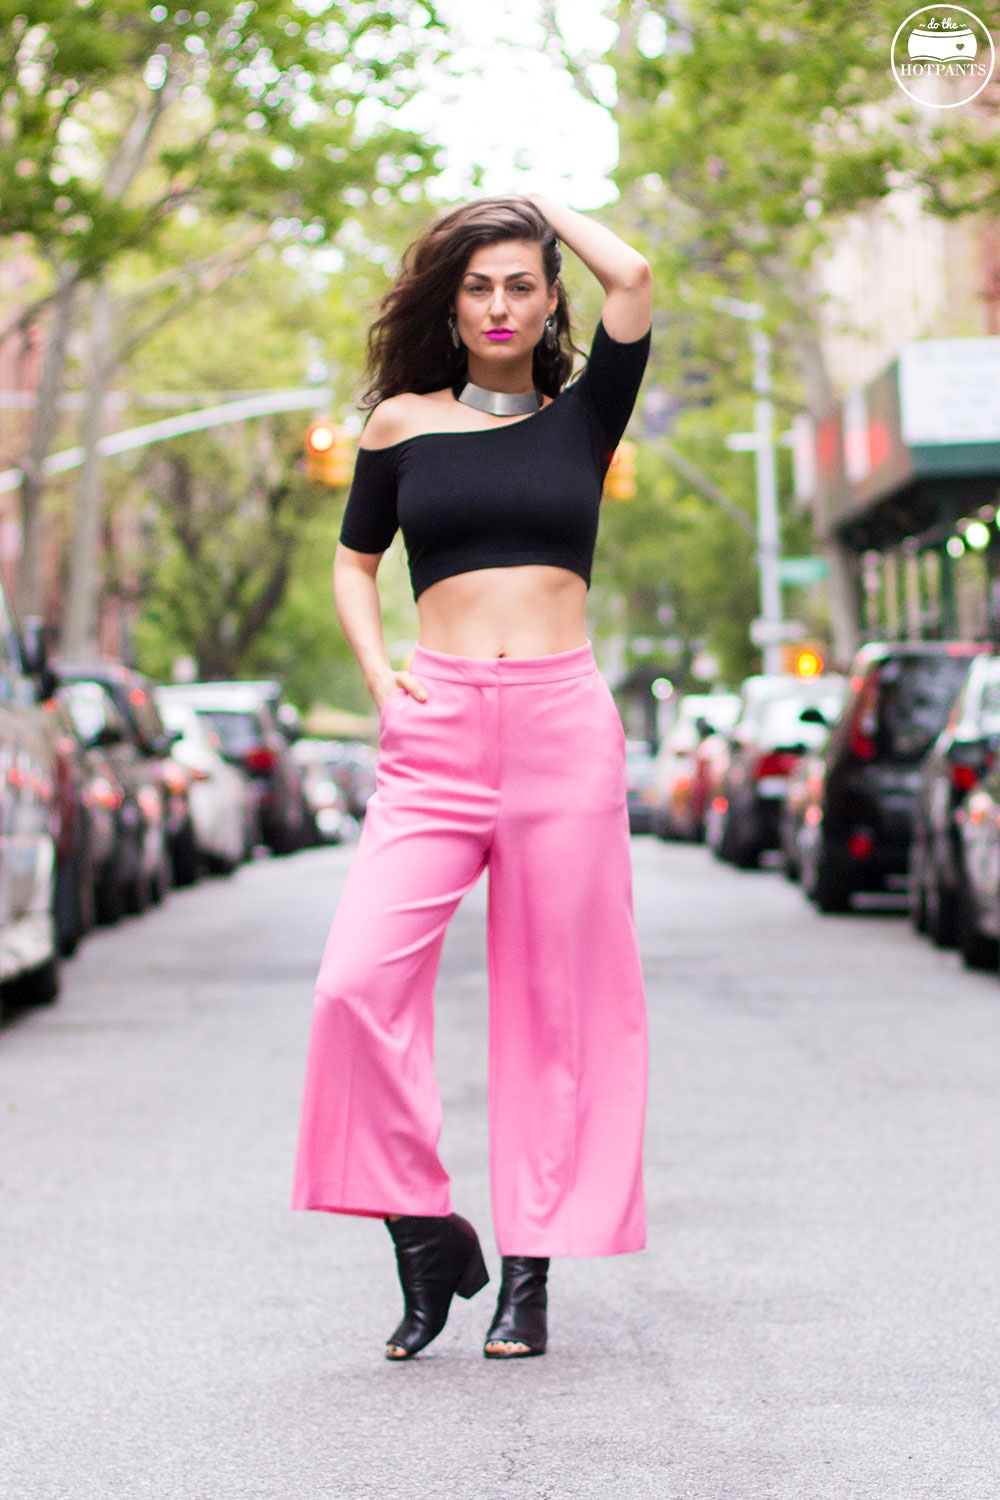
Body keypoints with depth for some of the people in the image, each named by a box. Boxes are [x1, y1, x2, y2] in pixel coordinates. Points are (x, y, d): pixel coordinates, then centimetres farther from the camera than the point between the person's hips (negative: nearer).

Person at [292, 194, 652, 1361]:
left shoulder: (582, 416, 11)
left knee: (555, 1001, 0)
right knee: (360, 980, -14)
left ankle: (530, 1272, 8)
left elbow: (631, 279, -3)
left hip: (564, 719, 0)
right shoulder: (403, 422, 12)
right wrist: (378, 675, 5)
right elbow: (353, 562, 21)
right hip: (438, 727, 0)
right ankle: (422, 1236, 2)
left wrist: (541, 207, 13)